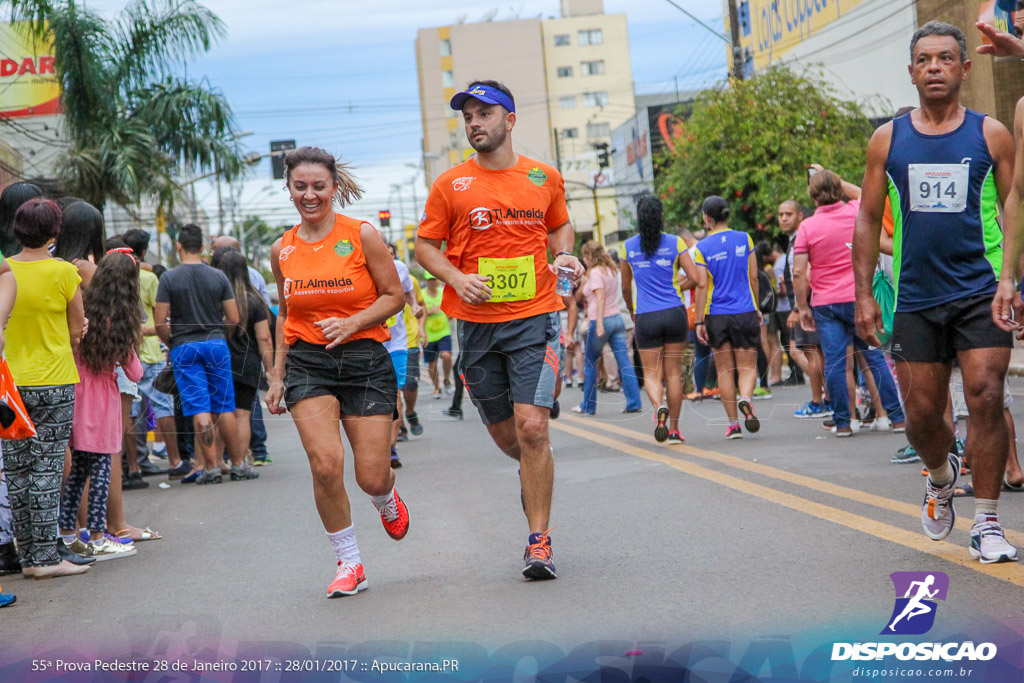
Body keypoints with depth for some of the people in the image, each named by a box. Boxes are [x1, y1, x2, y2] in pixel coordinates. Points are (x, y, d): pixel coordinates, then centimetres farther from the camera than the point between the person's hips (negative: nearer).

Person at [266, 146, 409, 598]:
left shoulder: (362, 236, -4)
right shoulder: (282, 251, 7)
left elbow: (394, 296, 1)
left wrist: (352, 322, -15)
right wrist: (277, 374, 16)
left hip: (365, 360, -2)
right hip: (307, 362, 2)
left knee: (372, 476, -5)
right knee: (325, 464, -18)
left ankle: (388, 502, 36)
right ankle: (349, 564, 1)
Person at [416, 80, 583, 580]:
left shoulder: (544, 178, 5)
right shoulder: (450, 185, 1)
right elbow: (425, 247, 6)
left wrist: (564, 255, 2)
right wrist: (458, 278, -12)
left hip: (535, 318, -1)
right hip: (476, 322, 1)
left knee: (531, 428, -14)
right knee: (506, 437, 10)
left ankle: (539, 540, -4)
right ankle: (534, 471, 46)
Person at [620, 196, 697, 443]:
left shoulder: (628, 247, 3)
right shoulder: (675, 243, -1)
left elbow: (626, 288, 10)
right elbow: (694, 279, -5)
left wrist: (634, 318, 24)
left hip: (645, 317, 0)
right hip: (674, 313, 0)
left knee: (651, 372, 6)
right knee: (674, 372, 9)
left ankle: (658, 407, -24)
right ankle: (674, 429, 12)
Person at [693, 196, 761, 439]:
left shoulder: (702, 247, -5)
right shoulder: (744, 239, 1)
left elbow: (702, 285, -8)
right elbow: (753, 277, 5)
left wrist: (699, 321, -4)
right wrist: (756, 308, 17)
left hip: (717, 314, -1)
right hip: (745, 312, 1)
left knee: (725, 369, 8)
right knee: (747, 366, 6)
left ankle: (733, 424, 7)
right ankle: (745, 398, -25)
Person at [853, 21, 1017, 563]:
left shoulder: (990, 134, 3)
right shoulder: (888, 140, 7)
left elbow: (1015, 208, 3)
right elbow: (868, 220, 10)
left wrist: (1008, 278, -11)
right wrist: (863, 294, 4)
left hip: (980, 293, -2)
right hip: (916, 299, 2)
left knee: (985, 397, -13)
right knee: (921, 414, 5)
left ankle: (987, 525, -2)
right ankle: (941, 476, 39)